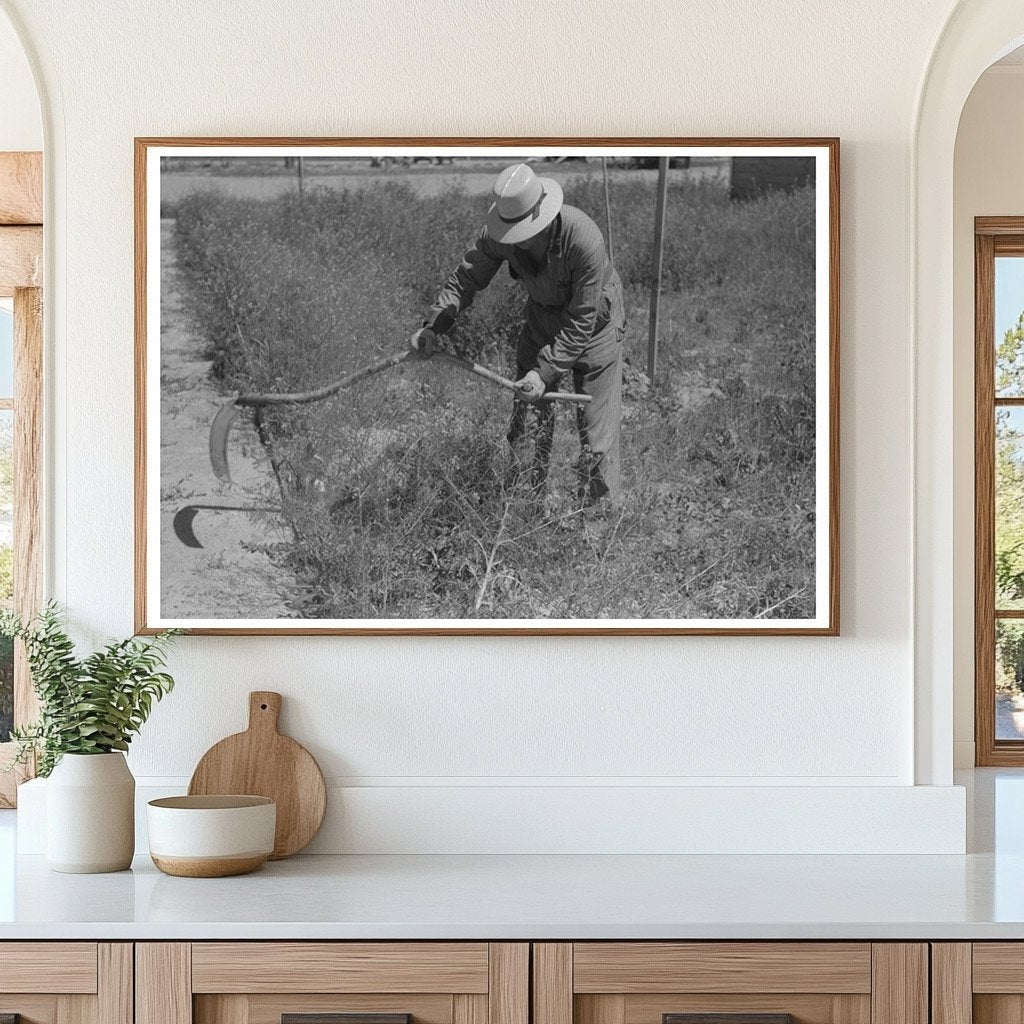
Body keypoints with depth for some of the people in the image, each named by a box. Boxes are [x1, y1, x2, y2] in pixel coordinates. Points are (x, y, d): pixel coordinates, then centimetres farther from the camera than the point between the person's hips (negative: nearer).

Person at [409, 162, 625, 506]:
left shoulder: (584, 241, -36)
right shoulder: (497, 234, -21)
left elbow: (581, 322, -30)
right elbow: (466, 277, -7)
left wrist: (545, 372, -32)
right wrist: (433, 326, -22)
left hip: (594, 324, -5)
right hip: (541, 319, 5)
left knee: (596, 434, -5)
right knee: (527, 425, 6)